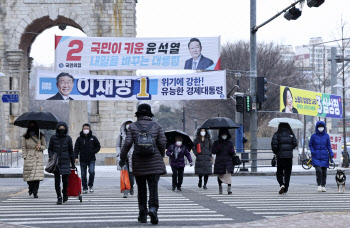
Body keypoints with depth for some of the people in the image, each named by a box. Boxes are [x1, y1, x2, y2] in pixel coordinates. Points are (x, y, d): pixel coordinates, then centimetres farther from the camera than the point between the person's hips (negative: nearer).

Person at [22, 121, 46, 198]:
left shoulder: (41, 136, 8)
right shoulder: (25, 137, 7)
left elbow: (44, 146, 13)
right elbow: (23, 148, 6)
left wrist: (40, 147, -8)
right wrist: (25, 157, -3)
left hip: (38, 158, 0)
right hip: (29, 157, 0)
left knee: (37, 175, -9)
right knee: (29, 175, -3)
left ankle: (35, 192, -2)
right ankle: (30, 188, 27)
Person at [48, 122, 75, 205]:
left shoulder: (68, 138, 3)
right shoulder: (53, 138, 3)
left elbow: (71, 151, 8)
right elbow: (50, 149, 10)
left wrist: (73, 163, 11)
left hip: (65, 162, 0)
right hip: (56, 162, 0)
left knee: (65, 180, -2)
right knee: (57, 180, -2)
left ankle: (65, 193, 26)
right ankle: (59, 197, 4)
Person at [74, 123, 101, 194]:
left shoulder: (93, 138, 6)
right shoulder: (79, 139, 4)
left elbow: (98, 146, 13)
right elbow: (76, 148, 2)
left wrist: (93, 152, -2)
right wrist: (76, 157, -9)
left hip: (91, 159, -1)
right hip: (83, 160, 1)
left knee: (92, 172, -16)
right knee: (83, 175, 4)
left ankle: (90, 185, 3)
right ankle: (84, 188, 13)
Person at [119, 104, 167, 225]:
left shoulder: (133, 126, 0)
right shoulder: (156, 125, 2)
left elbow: (127, 143, -8)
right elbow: (162, 142, -2)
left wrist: (122, 158, 2)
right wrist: (161, 155, 15)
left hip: (139, 163, 1)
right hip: (154, 162, -1)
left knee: (141, 189, 13)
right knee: (153, 188, -2)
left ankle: (142, 215, 15)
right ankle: (153, 209, -25)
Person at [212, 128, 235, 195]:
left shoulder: (229, 143, 9)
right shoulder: (216, 143, 5)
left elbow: (233, 154, 11)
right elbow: (213, 151, 1)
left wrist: (232, 152, -13)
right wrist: (217, 148, -17)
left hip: (228, 162, 0)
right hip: (219, 162, 0)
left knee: (228, 174, -15)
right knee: (220, 175, 10)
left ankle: (229, 189, -18)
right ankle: (220, 187, 32)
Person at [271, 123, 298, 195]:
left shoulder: (277, 134, -3)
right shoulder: (291, 134, 5)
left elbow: (274, 144, -11)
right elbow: (295, 143, 2)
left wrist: (275, 152, 6)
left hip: (280, 155, -2)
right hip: (289, 155, 2)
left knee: (279, 172, 9)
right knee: (287, 172, 8)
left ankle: (281, 184, -15)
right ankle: (286, 189, 6)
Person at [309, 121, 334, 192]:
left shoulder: (326, 136, 3)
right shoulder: (314, 136, 0)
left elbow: (329, 146, 8)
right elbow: (310, 145, 8)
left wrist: (331, 154, -1)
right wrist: (312, 151, -8)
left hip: (324, 156, 2)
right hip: (316, 157, -2)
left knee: (324, 172, 4)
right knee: (318, 170, -17)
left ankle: (323, 186, 18)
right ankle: (319, 185, -4)